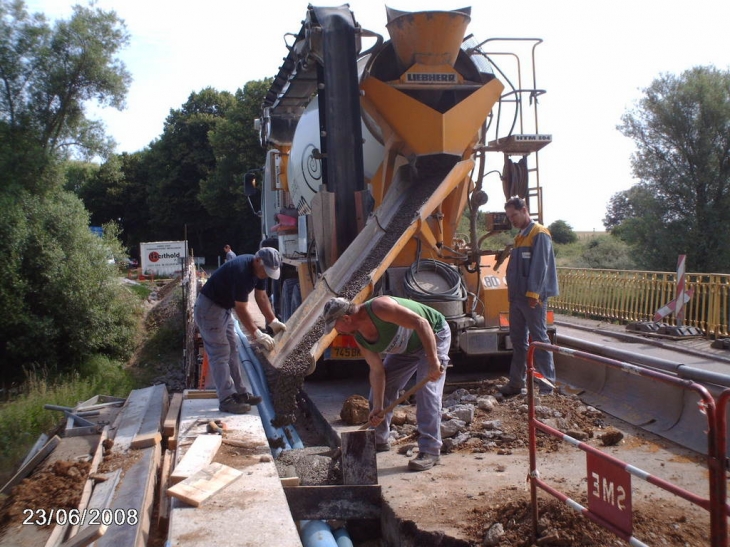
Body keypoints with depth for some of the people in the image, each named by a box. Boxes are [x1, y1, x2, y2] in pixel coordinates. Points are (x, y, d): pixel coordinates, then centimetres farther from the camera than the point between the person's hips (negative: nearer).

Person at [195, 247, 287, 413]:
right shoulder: (241, 271, -32)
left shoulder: (259, 270, -3)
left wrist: (273, 321, -3)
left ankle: (239, 393, 17)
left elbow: (261, 296, 5)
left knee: (231, 352, 11)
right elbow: (241, 309, -29)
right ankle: (226, 400, -9)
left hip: (224, 307, 10)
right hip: (209, 308, -10)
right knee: (220, 354, -10)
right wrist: (258, 334, -29)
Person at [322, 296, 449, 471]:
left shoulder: (379, 307, -36)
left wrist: (433, 362, -42)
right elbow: (377, 370, -8)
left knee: (427, 390, -19)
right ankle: (378, 440, 23)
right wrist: (378, 407, -14)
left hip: (434, 335, -8)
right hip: (406, 347, 8)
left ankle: (430, 450, -13)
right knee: (381, 386, 7)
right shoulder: (359, 338, -10)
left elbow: (421, 323, -39)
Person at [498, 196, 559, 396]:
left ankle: (547, 385, 2)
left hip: (532, 297, -9)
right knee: (518, 339, 11)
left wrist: (533, 293, -21)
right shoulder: (520, 236, 18)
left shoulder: (539, 234, -9)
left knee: (539, 339, -4)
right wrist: (511, 290, 14)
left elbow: (540, 266, -17)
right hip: (517, 296, 9)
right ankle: (516, 382, 18)